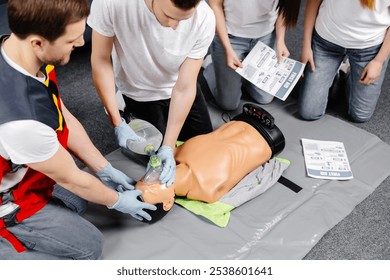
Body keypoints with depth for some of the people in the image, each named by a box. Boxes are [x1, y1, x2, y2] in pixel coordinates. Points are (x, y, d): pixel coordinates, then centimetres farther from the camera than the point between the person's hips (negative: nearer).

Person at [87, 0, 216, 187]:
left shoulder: (204, 18, -33)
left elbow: (184, 88, -26)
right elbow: (100, 61, -22)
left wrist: (168, 146, -28)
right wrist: (118, 123, -24)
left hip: (178, 89, 2)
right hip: (140, 92, -2)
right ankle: (132, 111, 30)